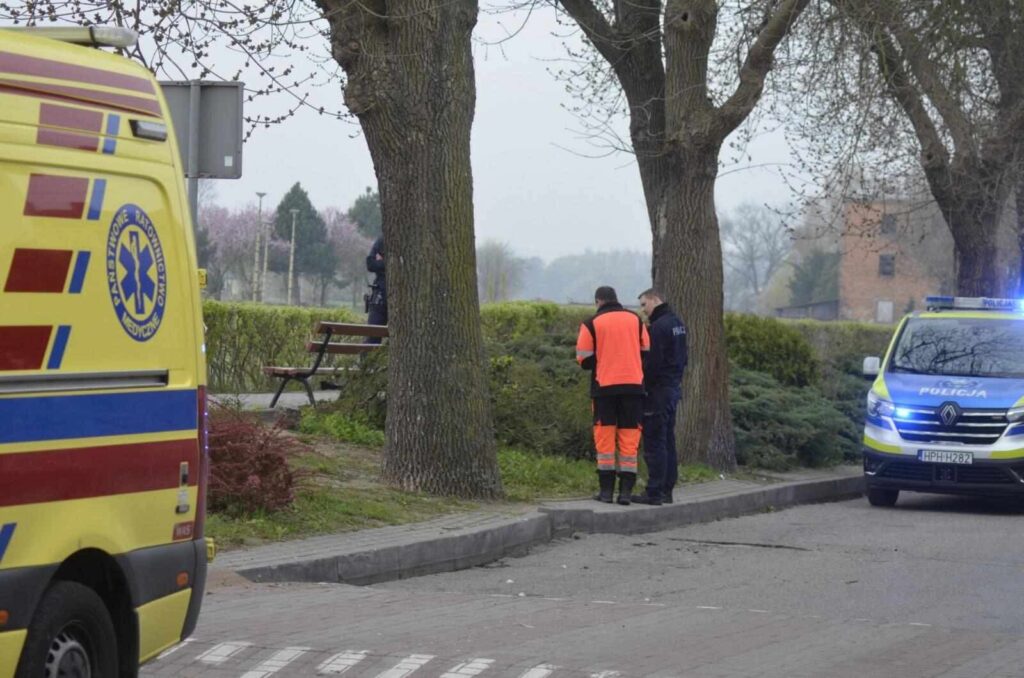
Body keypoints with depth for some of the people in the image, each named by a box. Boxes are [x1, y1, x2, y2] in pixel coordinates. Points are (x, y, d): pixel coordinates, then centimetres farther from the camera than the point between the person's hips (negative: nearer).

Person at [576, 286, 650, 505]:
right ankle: (626, 491, 1)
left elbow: (585, 360, -1)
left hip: (605, 387, -2)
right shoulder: (635, 320, 8)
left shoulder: (591, 324, -2)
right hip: (633, 386, 2)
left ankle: (606, 490, 4)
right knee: (629, 438, 5)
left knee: (605, 438, 5)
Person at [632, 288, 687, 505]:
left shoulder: (659, 326, -16)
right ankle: (666, 490, 16)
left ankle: (654, 492, -8)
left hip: (658, 390, -10)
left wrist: (643, 387, -10)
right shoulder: (677, 323, 14)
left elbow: (653, 361, -19)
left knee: (654, 442, -7)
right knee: (668, 441, 13)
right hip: (674, 388, 10)